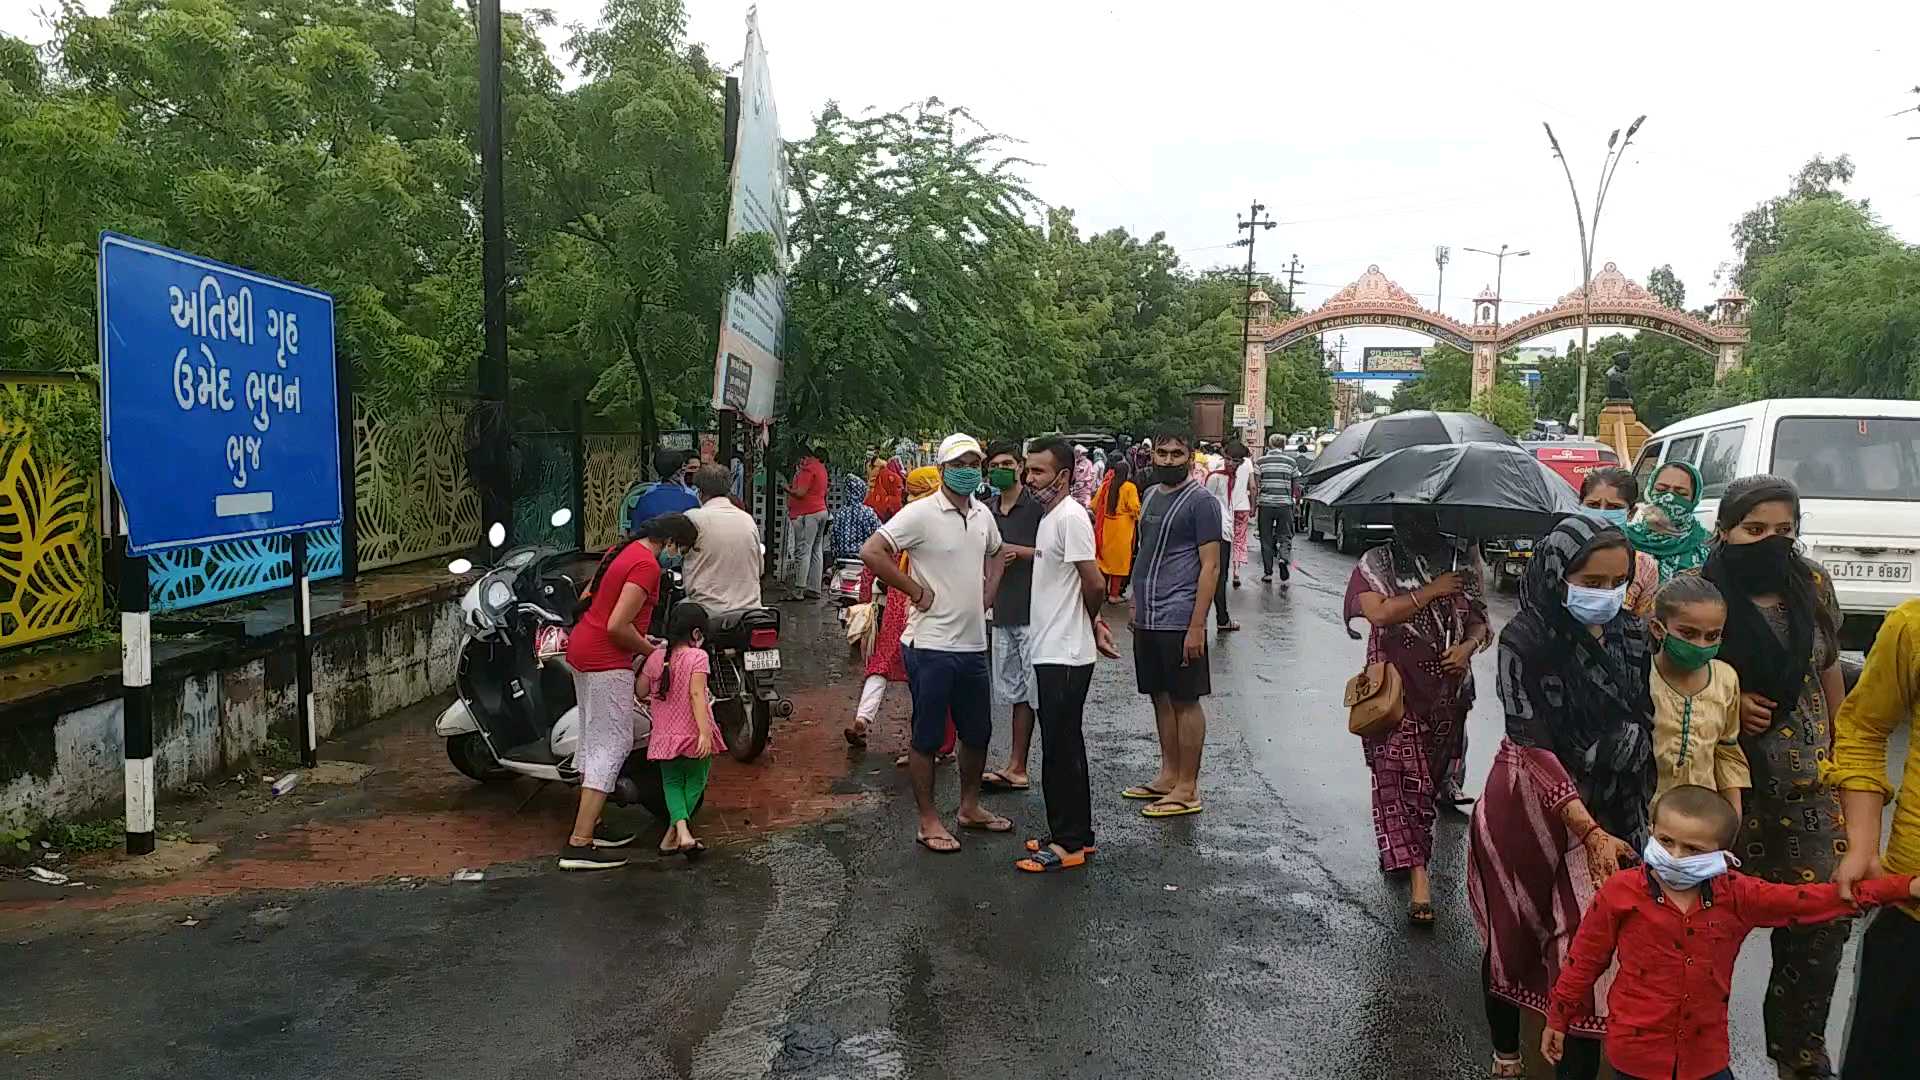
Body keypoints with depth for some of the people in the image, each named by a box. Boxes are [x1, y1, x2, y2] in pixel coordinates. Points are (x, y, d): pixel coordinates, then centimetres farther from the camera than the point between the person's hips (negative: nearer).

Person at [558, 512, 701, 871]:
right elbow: (617, 627, -22)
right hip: (606, 662, -10)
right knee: (613, 745, -7)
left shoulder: (622, 551, 12)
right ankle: (579, 845, -8)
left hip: (582, 649, 10)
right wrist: (649, 650, -5)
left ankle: (588, 825, 24)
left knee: (592, 739, 17)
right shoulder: (647, 566, -17)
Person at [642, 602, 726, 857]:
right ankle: (672, 835, 8)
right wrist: (705, 731, -24)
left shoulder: (655, 657, 3)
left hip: (665, 735, 4)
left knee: (672, 782, 14)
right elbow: (696, 694, -20)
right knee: (695, 782, 14)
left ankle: (681, 828, -10)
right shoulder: (697, 656, -10)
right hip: (693, 734, -4)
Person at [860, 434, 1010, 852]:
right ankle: (928, 821, 16)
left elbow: (995, 555, 28)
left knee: (978, 732, 17)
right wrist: (917, 591, -17)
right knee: (927, 736, 4)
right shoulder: (921, 514, -14)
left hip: (973, 644, 7)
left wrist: (987, 595, 12)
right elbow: (872, 552, -21)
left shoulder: (983, 514, 8)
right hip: (931, 644, -7)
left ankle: (970, 807, 34)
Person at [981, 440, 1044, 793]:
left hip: (1034, 611, -6)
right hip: (1002, 612, 7)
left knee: (1039, 694, -4)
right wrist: (995, 560, 2)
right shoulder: (986, 511, 14)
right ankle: (1016, 768, 17)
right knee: (1017, 694, 12)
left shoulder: (1037, 506, -6)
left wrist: (1017, 551, -12)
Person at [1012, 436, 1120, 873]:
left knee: (1061, 748, -3)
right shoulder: (1050, 516, 14)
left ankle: (1068, 843, 6)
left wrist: (1091, 623, -3)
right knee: (1064, 746, 16)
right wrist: (1093, 623, 13)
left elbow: (1094, 583, -20)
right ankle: (1076, 834, 26)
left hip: (1065, 654, -10)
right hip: (1053, 650, 10)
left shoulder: (1070, 517, -17)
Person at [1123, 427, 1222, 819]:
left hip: (1178, 620, -8)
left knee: (1185, 700, 0)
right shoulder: (1151, 495, 14)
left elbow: (1210, 565, -13)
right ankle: (1168, 776, 25)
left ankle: (1188, 789, 7)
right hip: (1148, 619, 8)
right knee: (1160, 697, 14)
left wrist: (1197, 625, -18)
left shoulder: (1201, 501, -10)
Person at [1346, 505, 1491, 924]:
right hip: (1397, 688, -2)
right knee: (1398, 774, 1)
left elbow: (1479, 619, 4)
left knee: (1431, 773, 6)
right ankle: (1418, 873, 8)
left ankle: (1402, 848, 14)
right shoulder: (1377, 563, 0)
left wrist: (1467, 646, -11)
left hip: (1447, 690, 2)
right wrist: (1431, 591, -16)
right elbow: (1378, 612, -13)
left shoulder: (1460, 561, 5)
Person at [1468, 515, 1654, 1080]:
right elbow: (1534, 748, -21)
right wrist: (1590, 832, -26)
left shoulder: (1631, 634, 0)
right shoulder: (1526, 641, -17)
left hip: (1612, 815, 4)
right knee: (1514, 941, 12)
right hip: (1534, 813, -4)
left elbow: (1649, 723, 7)